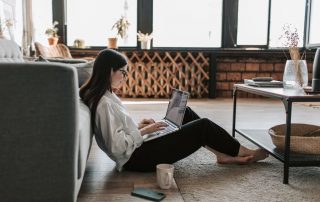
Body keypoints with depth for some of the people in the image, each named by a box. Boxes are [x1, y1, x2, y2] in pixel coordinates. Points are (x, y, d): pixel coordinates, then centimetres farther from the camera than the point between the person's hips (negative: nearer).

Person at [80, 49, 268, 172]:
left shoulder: (104, 95, 6)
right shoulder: (104, 103, -24)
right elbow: (118, 146, -27)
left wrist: (138, 126, 4)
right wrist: (144, 131, -16)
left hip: (138, 148, 10)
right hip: (138, 158, -10)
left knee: (186, 113, 12)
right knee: (203, 126, -6)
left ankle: (224, 153, 16)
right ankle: (244, 153, 17)